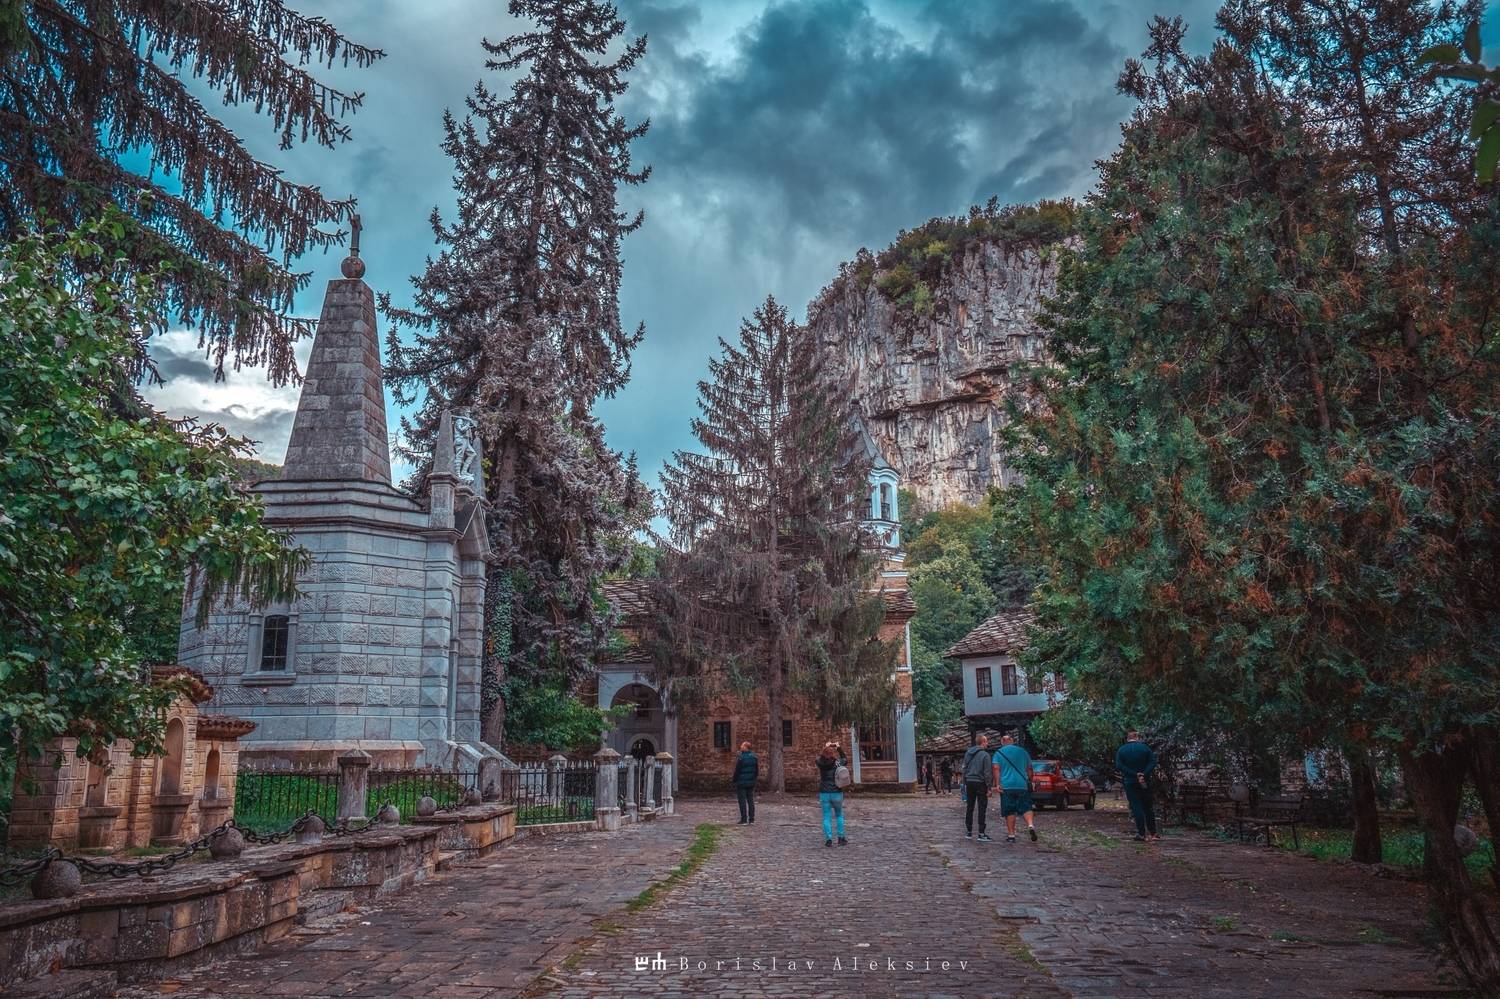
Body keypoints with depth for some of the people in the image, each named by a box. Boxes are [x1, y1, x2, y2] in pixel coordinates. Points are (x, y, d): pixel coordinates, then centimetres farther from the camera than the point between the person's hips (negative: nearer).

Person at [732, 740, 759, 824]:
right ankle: (751, 820, 11)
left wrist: (734, 781, -1)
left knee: (742, 801, 0)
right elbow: (757, 770, 9)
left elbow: (737, 771, -13)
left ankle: (744, 820, 1)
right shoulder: (754, 757, 4)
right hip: (751, 783, 6)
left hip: (741, 783, -6)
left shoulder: (741, 758, -17)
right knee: (751, 801, 10)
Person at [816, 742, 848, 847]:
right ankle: (841, 838, 16)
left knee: (827, 817, 7)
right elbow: (844, 759, 15)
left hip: (824, 794, 0)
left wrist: (825, 748, 19)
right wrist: (839, 748, 16)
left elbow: (819, 757, 15)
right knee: (839, 815, 18)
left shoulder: (821, 763, -9)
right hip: (837, 793, 0)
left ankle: (828, 839, 1)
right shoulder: (838, 763, -8)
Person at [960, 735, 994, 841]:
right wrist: (989, 788, -8)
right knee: (982, 809, -1)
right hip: (980, 783, -6)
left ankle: (968, 832, 17)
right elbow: (987, 773, -12)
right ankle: (981, 834, -3)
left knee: (969, 808, 13)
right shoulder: (985, 755, -10)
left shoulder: (968, 753, 9)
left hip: (969, 782, 6)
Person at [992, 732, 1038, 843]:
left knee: (1009, 812, 4)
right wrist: (1030, 782, 24)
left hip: (1006, 786, -2)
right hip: (1023, 785, 2)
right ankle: (1031, 825, -21)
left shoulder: (999, 752, 3)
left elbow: (996, 769, -8)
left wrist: (997, 783, -10)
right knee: (1026, 808, 4)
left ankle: (1011, 835, 4)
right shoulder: (1023, 752, 12)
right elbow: (1029, 769, 15)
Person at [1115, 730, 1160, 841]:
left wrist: (1135, 775, -15)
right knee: (1148, 807, 12)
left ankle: (1141, 834, -6)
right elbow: (1153, 762, -11)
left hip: (1130, 783, -1)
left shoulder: (1121, 750, 0)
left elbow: (1119, 766, -12)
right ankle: (1153, 833, 15)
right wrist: (1144, 775, -18)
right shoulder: (1145, 747, 0)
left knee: (1136, 807, -1)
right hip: (1145, 782, 1)